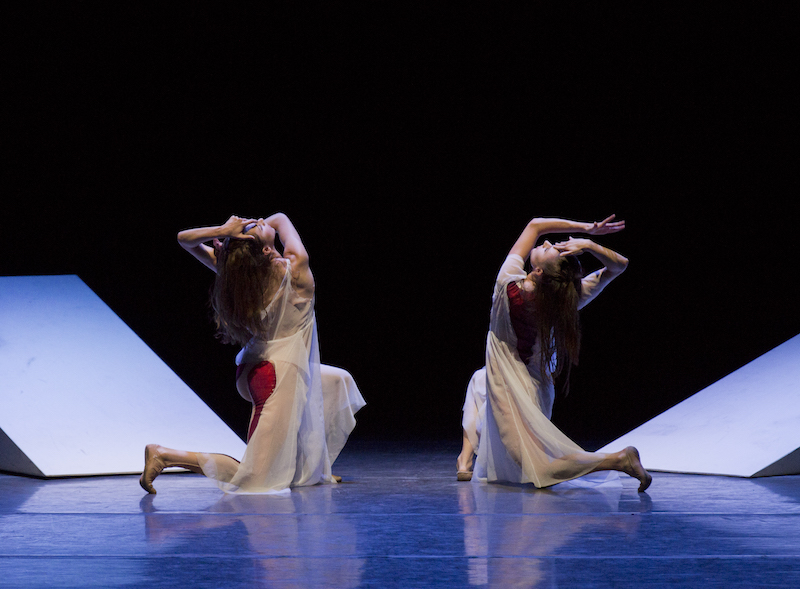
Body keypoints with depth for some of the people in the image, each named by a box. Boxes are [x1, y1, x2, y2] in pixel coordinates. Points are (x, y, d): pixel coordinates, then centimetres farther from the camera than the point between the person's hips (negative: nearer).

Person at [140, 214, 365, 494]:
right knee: (257, 478, -5)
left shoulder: (238, 269, -8)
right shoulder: (295, 267, -18)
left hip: (253, 372, 8)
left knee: (338, 381, 32)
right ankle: (164, 455, -11)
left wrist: (223, 231, -16)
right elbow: (280, 218, 1)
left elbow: (184, 238, -1)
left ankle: (314, 467, 37)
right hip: (281, 377, -8)